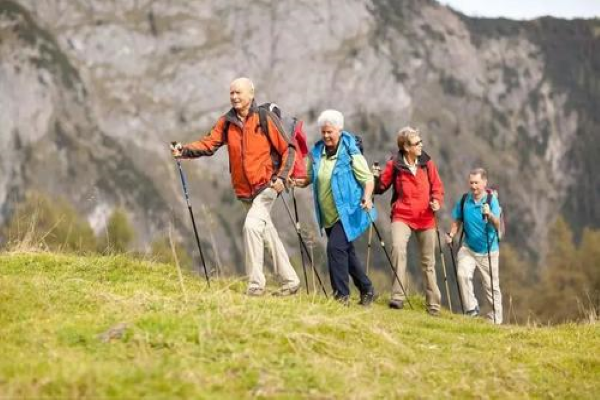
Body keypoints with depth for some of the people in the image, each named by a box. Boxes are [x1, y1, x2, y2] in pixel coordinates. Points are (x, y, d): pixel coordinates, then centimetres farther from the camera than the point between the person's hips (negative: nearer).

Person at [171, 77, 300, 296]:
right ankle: (290, 281, 26)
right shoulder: (227, 122, 6)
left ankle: (255, 284, -16)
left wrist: (281, 176, -17)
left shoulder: (266, 119, -8)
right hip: (245, 190, 6)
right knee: (268, 233, 14)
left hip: (266, 185, -6)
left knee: (252, 225, -21)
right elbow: (209, 144, -4)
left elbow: (287, 149, -6)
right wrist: (185, 151, -21)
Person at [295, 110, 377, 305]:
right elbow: (309, 177, 13)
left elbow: (368, 179, -10)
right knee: (346, 252, 14)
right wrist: (300, 182, -9)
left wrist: (367, 197, -27)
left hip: (347, 213, -7)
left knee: (336, 247, -20)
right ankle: (367, 290, 29)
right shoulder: (316, 152, 5)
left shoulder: (350, 153, -10)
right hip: (328, 215, 7)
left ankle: (342, 294, -14)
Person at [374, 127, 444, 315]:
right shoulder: (394, 164, -4)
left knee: (428, 263, 9)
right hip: (402, 216, -3)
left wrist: (437, 200, -9)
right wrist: (376, 178, -20)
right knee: (398, 248, -29)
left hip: (426, 217, 3)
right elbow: (382, 186, 1)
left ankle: (433, 306, 19)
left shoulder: (427, 163, 3)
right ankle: (398, 297, -26)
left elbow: (437, 186, 9)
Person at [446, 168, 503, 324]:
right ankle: (471, 309, -10)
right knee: (462, 274, -22)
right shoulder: (464, 200, -4)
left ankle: (495, 319, 16)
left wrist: (489, 215, -44)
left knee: (492, 286, 5)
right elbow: (457, 221, 10)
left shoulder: (491, 200, -14)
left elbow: (497, 226, -25)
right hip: (468, 248, 2)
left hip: (489, 251, -2)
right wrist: (451, 234, -8)